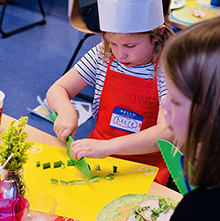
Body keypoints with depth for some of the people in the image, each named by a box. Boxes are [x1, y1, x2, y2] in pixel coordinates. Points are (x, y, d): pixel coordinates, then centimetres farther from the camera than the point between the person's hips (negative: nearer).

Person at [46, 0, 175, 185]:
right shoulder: (103, 55, 0)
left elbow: (167, 133, -27)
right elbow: (57, 90, 5)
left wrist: (108, 147, -39)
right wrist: (66, 111, -19)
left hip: (145, 167, -4)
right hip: (97, 152, 4)